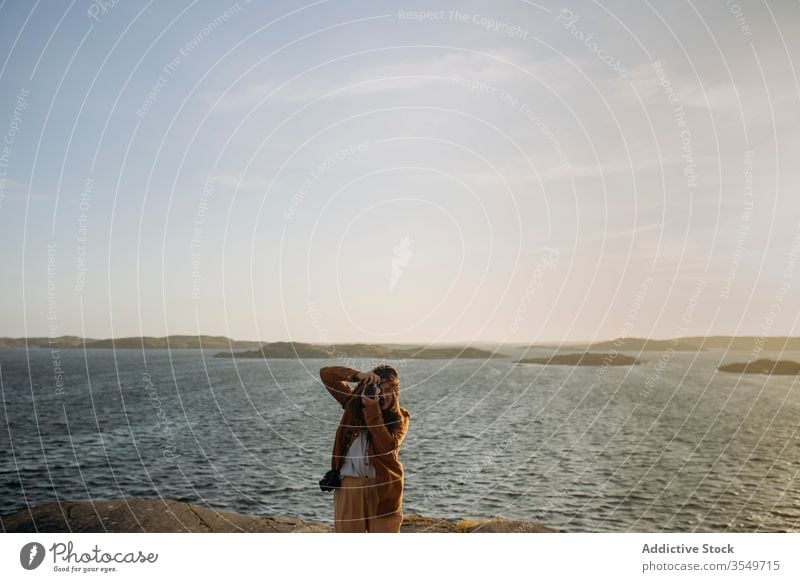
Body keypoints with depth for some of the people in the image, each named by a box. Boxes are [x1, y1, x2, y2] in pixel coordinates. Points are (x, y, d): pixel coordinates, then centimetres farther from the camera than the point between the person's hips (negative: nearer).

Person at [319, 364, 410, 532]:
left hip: (383, 488, -1)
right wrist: (357, 375, -14)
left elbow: (388, 446, -17)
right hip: (349, 485, 1)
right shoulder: (355, 402, 5)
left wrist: (373, 411, -20)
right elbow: (326, 373, 1)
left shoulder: (400, 417, 2)